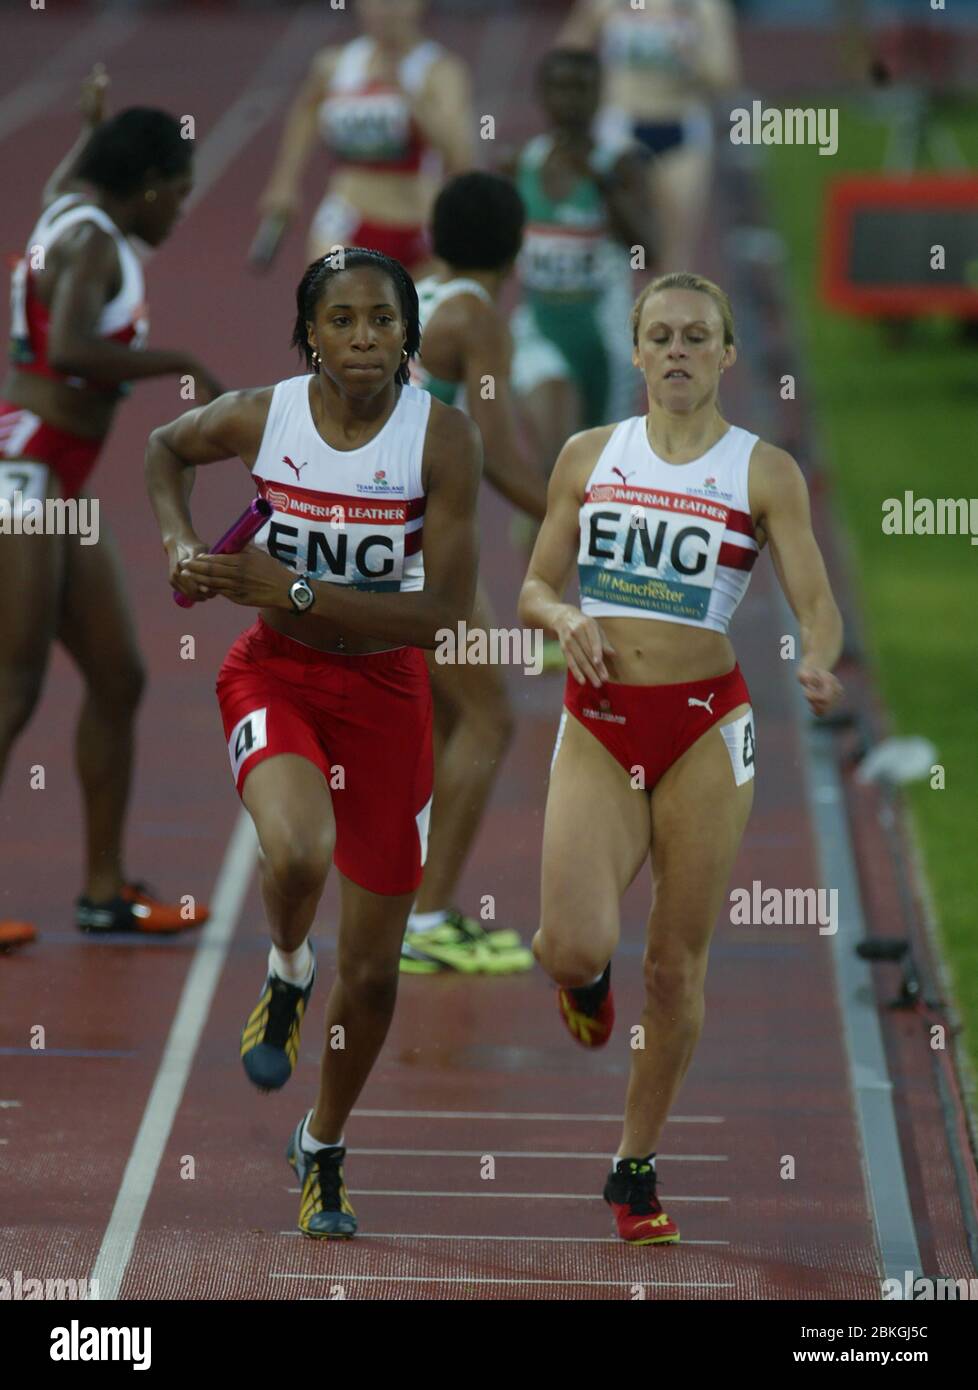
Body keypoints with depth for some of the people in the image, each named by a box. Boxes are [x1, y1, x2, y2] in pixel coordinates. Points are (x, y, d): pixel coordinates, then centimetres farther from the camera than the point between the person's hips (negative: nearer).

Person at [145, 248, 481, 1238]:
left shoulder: (441, 438, -18)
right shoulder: (261, 417, -12)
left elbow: (445, 606, -22)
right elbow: (165, 449, 12)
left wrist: (290, 589, -26)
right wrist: (181, 545, -5)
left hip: (386, 685, 0)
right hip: (274, 672, 0)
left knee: (372, 969, 9)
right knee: (297, 854, -35)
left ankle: (324, 1149, 35)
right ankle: (286, 975, 1)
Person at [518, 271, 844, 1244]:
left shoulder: (764, 472, 0)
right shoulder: (589, 456, 7)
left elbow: (818, 603, -5)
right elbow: (534, 588, 13)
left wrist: (819, 661, -27)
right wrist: (566, 619, -10)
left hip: (705, 725, -1)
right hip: (598, 722, 1)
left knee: (676, 965, 3)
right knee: (576, 945, -16)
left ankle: (636, 1165, 19)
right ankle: (583, 974, 24)